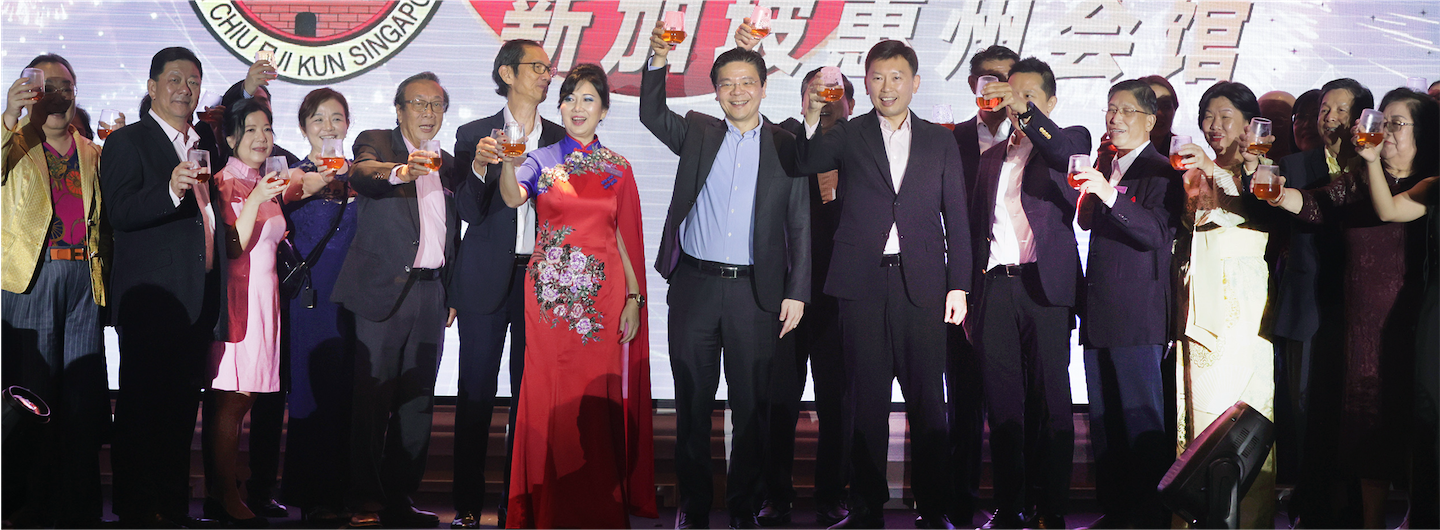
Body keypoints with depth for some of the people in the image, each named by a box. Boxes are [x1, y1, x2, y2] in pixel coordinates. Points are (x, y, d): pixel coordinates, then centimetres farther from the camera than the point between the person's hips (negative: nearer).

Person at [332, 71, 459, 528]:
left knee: (418, 401, 6)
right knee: (372, 399, -5)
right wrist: (400, 171, -41)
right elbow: (362, 174, -21)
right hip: (384, 291, -5)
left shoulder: (446, 164, 20)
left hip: (430, 295, 6)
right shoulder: (375, 143, 3)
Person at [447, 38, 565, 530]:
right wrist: (479, 167, -20)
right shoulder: (474, 135, 4)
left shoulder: (561, 139, 10)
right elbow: (470, 212, -3)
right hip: (487, 279, -1)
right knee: (476, 392, 1)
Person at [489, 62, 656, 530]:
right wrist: (505, 161, -36)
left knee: (597, 396, 0)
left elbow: (625, 238, 9)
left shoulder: (618, 168, 10)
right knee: (549, 397, -1)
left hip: (602, 293, 1)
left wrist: (634, 298, 1)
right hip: (550, 293, -1)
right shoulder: (541, 159, 6)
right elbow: (513, 197, -15)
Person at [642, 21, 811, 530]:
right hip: (694, 285, 1)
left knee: (752, 406, 5)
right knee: (692, 402, 7)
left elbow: (800, 224, 4)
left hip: (755, 291, -1)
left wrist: (796, 293, -3)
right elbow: (652, 114, 2)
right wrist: (659, 59, -13)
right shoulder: (697, 134, 12)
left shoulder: (787, 148, 6)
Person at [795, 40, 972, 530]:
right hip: (862, 283, 0)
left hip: (922, 284, 1)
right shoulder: (847, 137, 9)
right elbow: (802, 164, -6)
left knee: (927, 398, 2)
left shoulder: (940, 142, 12)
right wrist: (811, 117, -21)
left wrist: (958, 286, 3)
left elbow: (956, 219, 10)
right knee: (865, 398, 3)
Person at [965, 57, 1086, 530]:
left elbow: (1065, 153, -18)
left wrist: (1025, 109, -30)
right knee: (1001, 401, 4)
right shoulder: (992, 156, 22)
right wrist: (967, 296, 13)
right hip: (994, 285, 4)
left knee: (1049, 400, -3)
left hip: (1044, 285, -4)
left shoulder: (1071, 140, 9)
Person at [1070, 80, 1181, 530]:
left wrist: (1110, 195, -29)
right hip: (1098, 315, 8)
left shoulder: (1160, 172, -6)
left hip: (1137, 317, -8)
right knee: (1104, 421, 11)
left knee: (1142, 419, -5)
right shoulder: (1106, 167, 18)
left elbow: (1157, 233, -18)